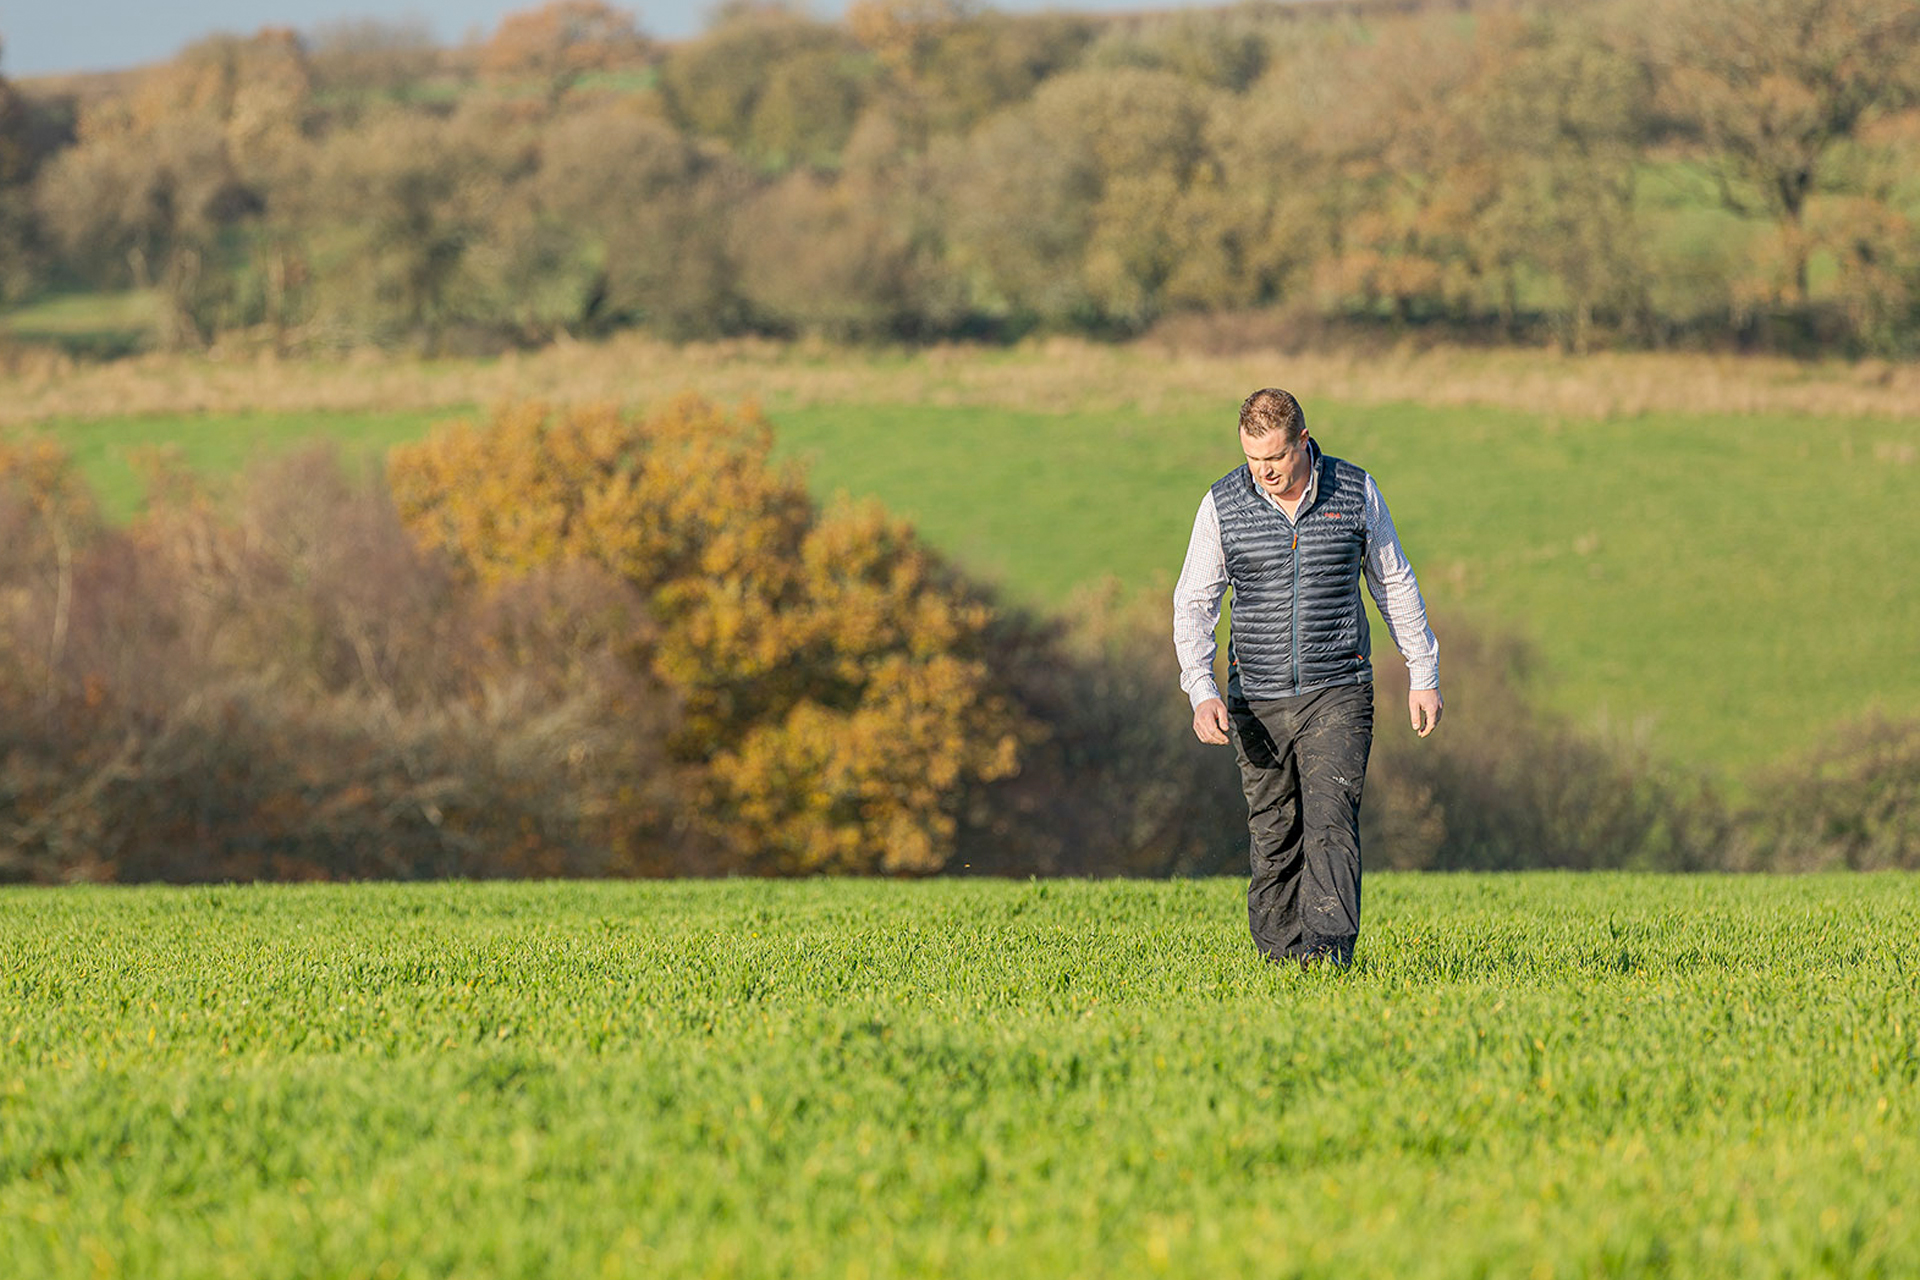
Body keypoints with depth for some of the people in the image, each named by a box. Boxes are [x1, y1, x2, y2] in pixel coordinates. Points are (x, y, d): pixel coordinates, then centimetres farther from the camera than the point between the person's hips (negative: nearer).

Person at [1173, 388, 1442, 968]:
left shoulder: (1355, 492, 0)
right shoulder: (1222, 505, -1)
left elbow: (1394, 584, 11)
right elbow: (1194, 604, 1)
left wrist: (1424, 675, 11)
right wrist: (1201, 692, -11)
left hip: (1338, 696, -1)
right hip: (1257, 703, 2)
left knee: (1331, 822, -15)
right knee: (1272, 837, 4)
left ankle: (1328, 955, -23)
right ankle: (1279, 959, 14)